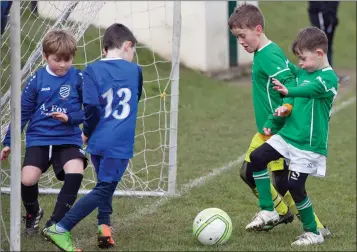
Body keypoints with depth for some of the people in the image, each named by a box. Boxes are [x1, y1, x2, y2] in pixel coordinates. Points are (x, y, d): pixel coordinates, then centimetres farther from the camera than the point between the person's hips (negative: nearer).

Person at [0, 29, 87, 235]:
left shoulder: (78, 78, -3)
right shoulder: (37, 80, 0)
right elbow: (23, 113, 7)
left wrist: (69, 118, -17)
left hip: (68, 139, -1)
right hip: (39, 139, 1)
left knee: (75, 172, -27)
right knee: (27, 179, -17)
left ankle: (55, 222, -10)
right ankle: (33, 214, 19)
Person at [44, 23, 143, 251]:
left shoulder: (93, 70, -1)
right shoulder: (135, 70, 4)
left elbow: (92, 106, -12)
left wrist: (87, 132, 4)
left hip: (98, 141, 2)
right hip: (120, 144, -2)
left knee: (106, 186, 22)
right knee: (103, 191, 1)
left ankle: (104, 228, 10)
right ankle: (60, 229, -6)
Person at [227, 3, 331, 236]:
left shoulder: (269, 56, -19)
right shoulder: (264, 53, 10)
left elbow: (290, 83, -26)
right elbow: (295, 75, 13)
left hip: (278, 131, -10)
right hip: (266, 130, 10)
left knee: (282, 181, -7)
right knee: (248, 172, 17)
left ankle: (317, 228, 1)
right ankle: (282, 212, 32)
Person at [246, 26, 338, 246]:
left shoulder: (328, 78, -18)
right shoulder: (302, 72, 7)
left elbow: (310, 90, -39)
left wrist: (288, 92, -55)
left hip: (309, 144, -8)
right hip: (288, 135, 8)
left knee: (295, 185, -10)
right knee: (257, 158, -4)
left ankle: (313, 232, 9)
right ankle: (268, 211, 7)